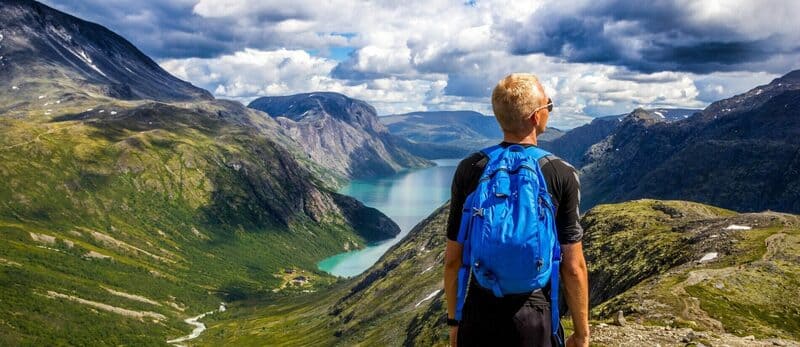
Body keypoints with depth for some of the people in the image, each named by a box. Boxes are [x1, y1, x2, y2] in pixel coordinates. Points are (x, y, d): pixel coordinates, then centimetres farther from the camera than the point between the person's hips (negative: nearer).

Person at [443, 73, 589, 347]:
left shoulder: (468, 170, -6)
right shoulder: (562, 175, -11)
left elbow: (453, 259, -2)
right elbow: (573, 267, -9)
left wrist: (454, 319, 11)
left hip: (478, 317, 2)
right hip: (534, 321, -1)